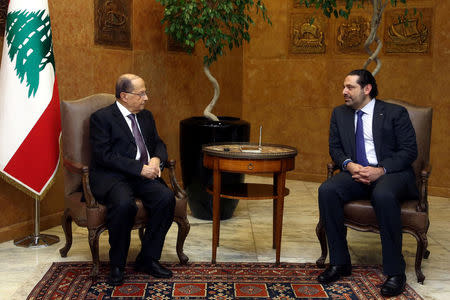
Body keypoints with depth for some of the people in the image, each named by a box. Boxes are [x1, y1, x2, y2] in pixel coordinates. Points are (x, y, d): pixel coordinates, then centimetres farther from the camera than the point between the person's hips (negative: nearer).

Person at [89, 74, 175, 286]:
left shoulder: (146, 116, 19)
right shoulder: (101, 117, -3)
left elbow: (158, 143, 23)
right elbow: (105, 155, -13)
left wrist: (156, 159, -3)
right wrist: (140, 169, -18)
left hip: (144, 175, 6)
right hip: (111, 178, -6)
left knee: (166, 197, -23)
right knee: (125, 204, -36)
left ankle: (148, 259, -9)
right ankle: (117, 265, -13)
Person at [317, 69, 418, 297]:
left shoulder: (395, 113, 0)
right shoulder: (340, 113, 14)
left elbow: (409, 150, -5)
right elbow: (335, 148, 12)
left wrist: (380, 170, -19)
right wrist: (349, 165, -10)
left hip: (390, 173, -4)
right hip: (356, 173, 4)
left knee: (384, 195, -38)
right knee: (327, 190, -25)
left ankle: (395, 272, -25)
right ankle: (339, 263, -15)